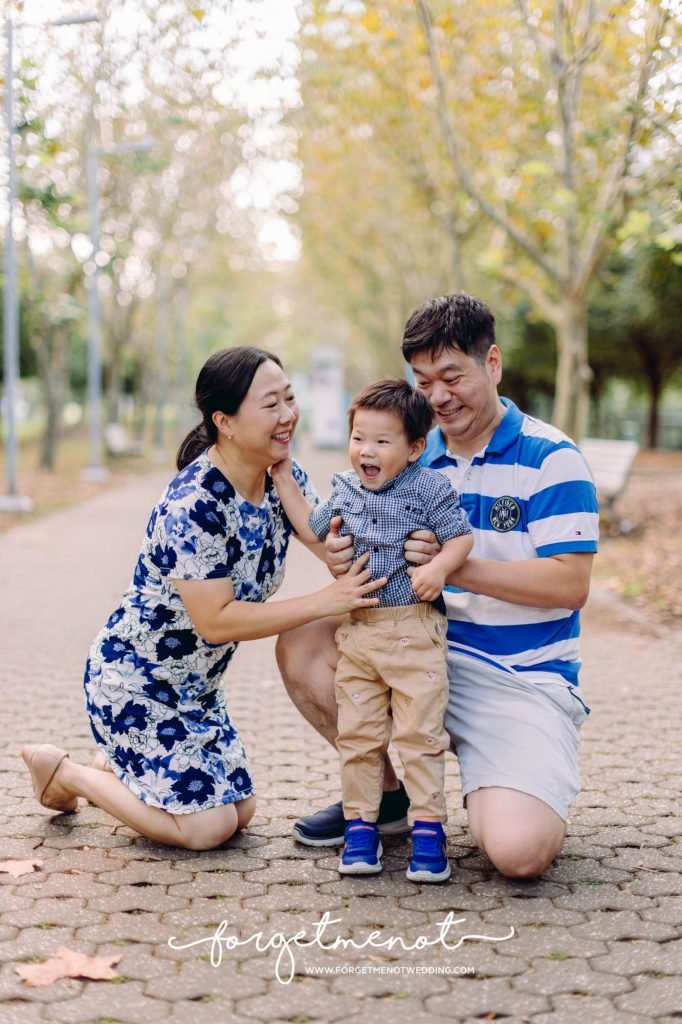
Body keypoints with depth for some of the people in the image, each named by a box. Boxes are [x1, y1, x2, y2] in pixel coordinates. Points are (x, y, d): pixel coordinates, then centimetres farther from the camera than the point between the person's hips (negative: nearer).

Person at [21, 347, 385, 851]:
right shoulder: (193, 506, -30)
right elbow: (215, 621, -30)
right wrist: (323, 602, -33)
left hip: (195, 684, 8)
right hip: (134, 681, -8)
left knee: (240, 810, 10)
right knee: (207, 828, -8)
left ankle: (113, 766, 28)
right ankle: (63, 771, 9)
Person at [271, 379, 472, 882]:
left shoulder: (430, 489, -6)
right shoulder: (345, 489, 10)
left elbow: (461, 536, -6)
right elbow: (313, 531, 25)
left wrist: (439, 567, -24)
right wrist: (285, 479, 22)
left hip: (413, 632, -5)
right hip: (356, 631, 5)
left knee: (419, 733, -3)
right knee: (357, 734, 8)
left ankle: (428, 829, 6)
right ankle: (361, 826, 17)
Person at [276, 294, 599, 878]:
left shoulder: (550, 458, -9)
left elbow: (571, 585, -16)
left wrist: (457, 567, -25)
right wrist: (348, 563, -14)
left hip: (523, 680, -5)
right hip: (425, 654, 6)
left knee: (518, 851, -27)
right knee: (303, 645, -12)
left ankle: (514, 798, 13)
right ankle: (386, 790, 7)